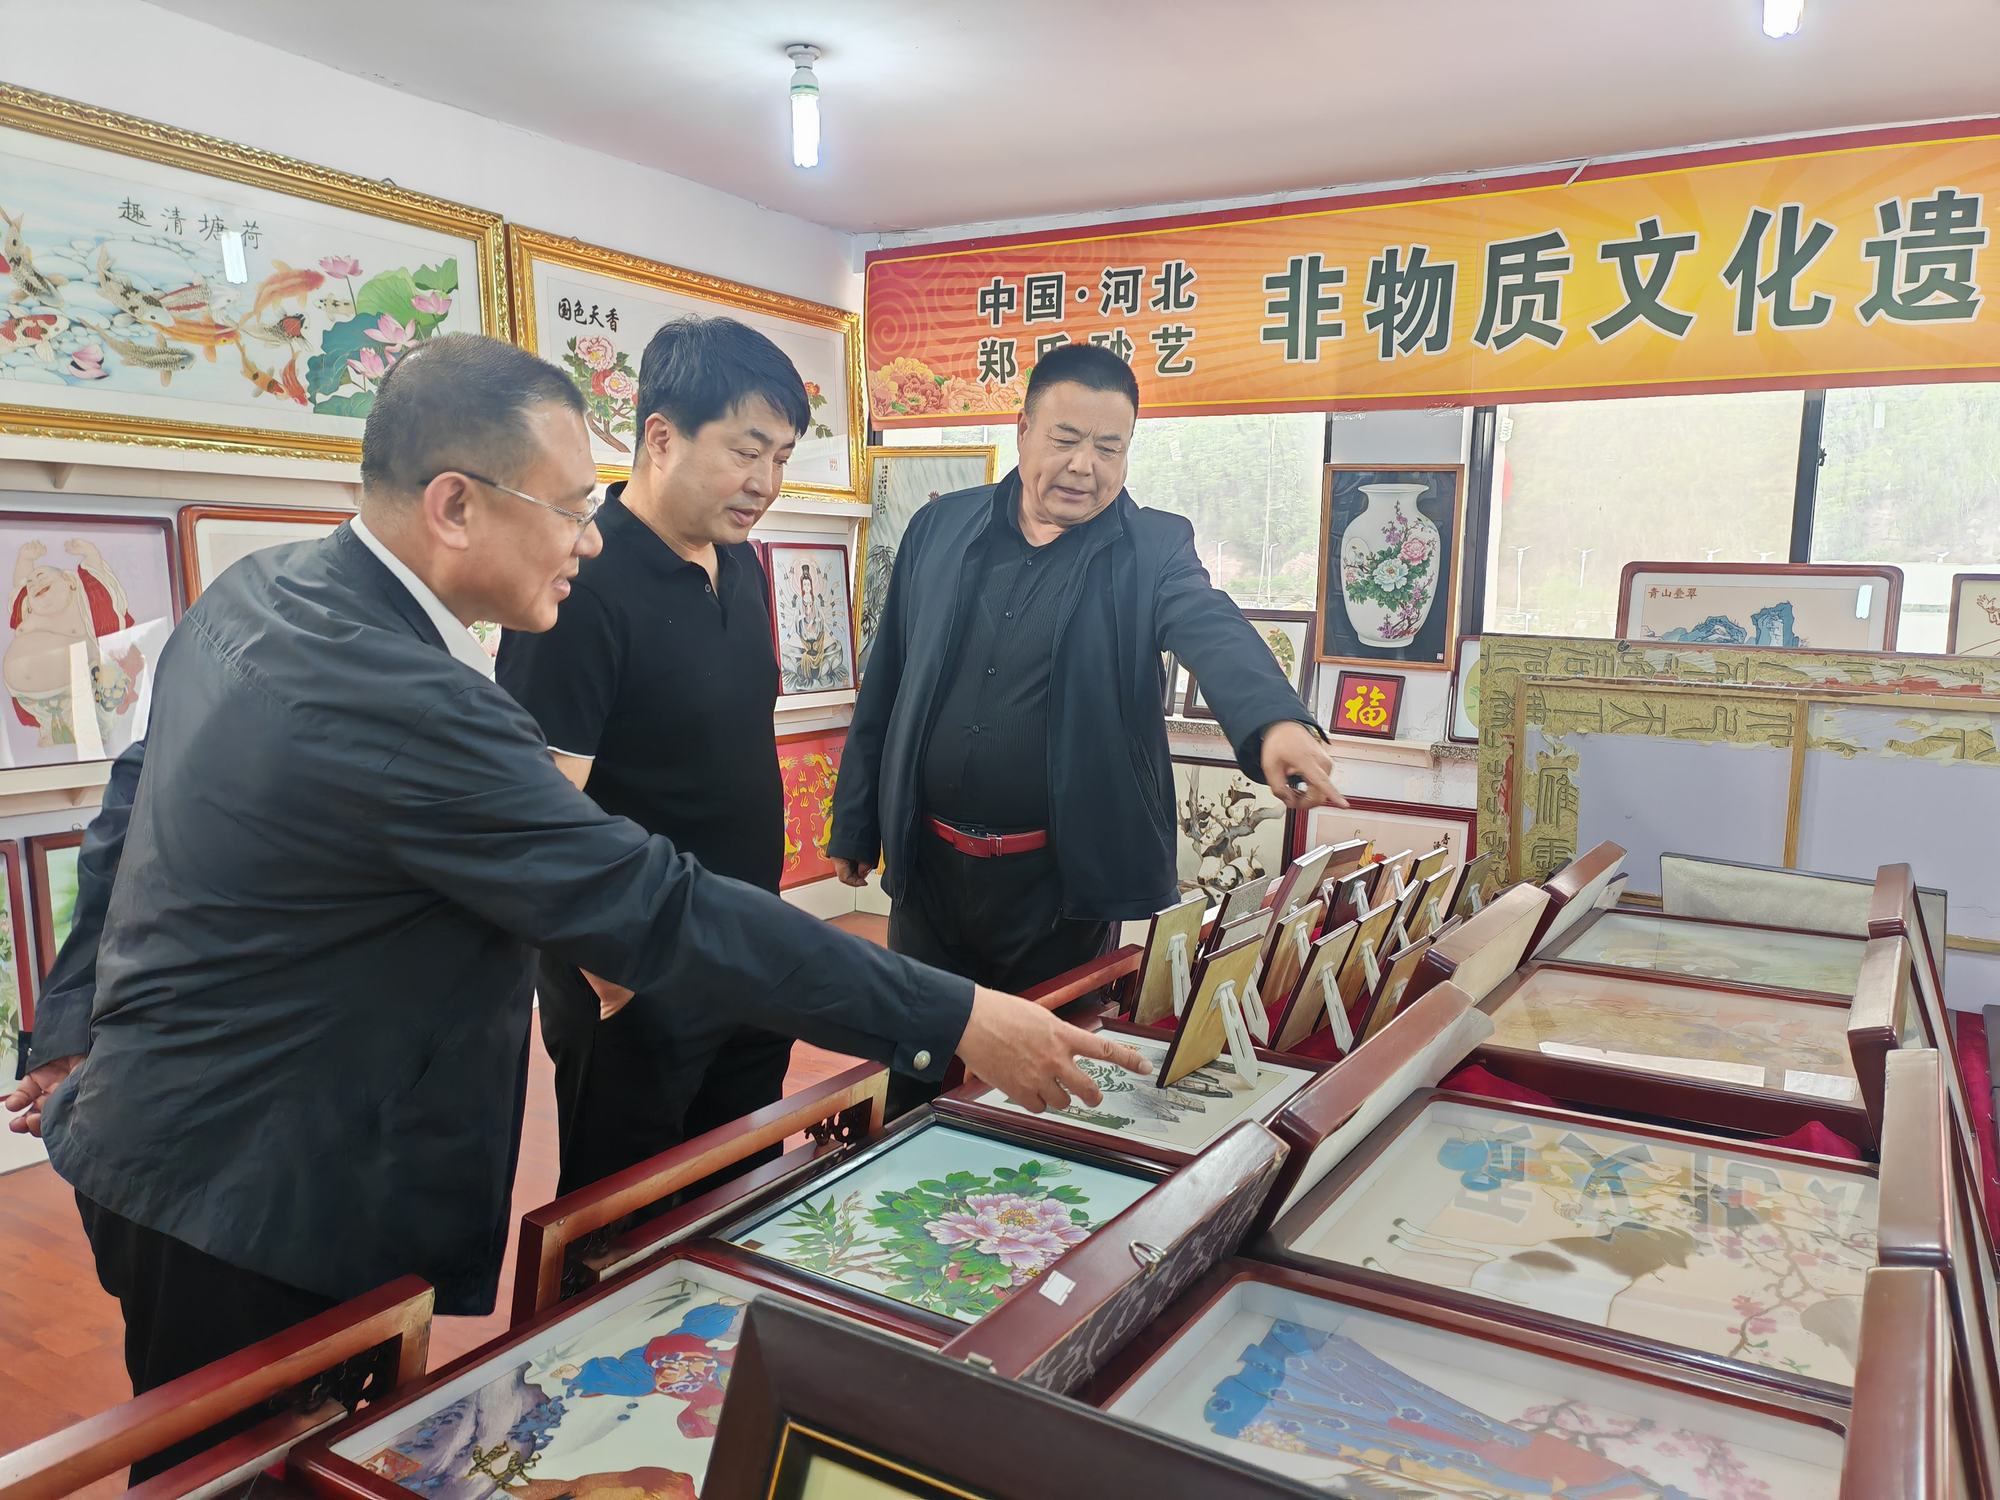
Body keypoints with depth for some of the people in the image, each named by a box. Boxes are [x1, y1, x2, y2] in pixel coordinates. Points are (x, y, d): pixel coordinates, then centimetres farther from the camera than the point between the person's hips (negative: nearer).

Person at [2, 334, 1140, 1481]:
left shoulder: (254, 592, 0)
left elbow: (135, 803, 12)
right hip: (249, 1217, -9)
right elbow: (664, 915, -32)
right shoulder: (407, 702, -31)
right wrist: (960, 1021, -26)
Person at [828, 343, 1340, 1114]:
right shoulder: (939, 528, 4)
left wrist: (1276, 722, -46)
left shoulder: (1151, 550, -4)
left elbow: (1217, 633, -25)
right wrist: (854, 822, 11)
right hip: (928, 865, 3)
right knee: (917, 1087, 16)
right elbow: (884, 688, 9)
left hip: (1066, 879, -2)